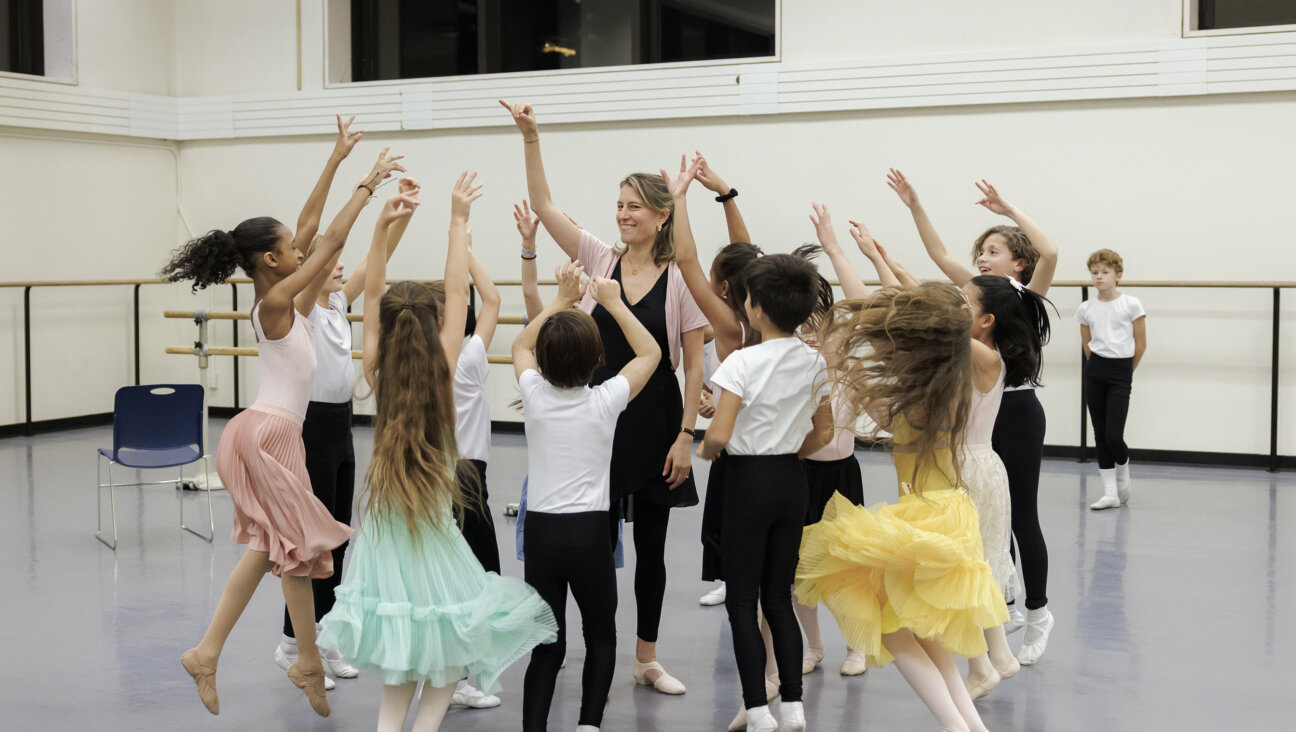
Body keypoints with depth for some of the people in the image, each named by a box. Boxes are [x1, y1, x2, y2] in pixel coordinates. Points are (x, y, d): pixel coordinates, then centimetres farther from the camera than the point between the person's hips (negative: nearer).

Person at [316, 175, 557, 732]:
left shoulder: (376, 373, -5)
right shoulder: (441, 372, -12)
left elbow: (372, 296, 4)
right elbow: (458, 294, -6)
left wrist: (382, 227, 2)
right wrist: (459, 222, 0)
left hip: (383, 521, 4)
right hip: (432, 525, -4)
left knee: (401, 647, 17)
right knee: (452, 642, 8)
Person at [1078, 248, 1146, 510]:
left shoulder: (1131, 305, -6)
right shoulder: (1085, 309, 3)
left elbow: (1141, 345, 0)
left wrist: (1124, 370, 8)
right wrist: (1100, 368, 14)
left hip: (1120, 373, -4)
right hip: (1094, 372, 4)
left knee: (1113, 435, -10)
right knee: (1100, 433, 4)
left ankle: (1123, 477, 20)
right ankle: (1110, 493, 10)